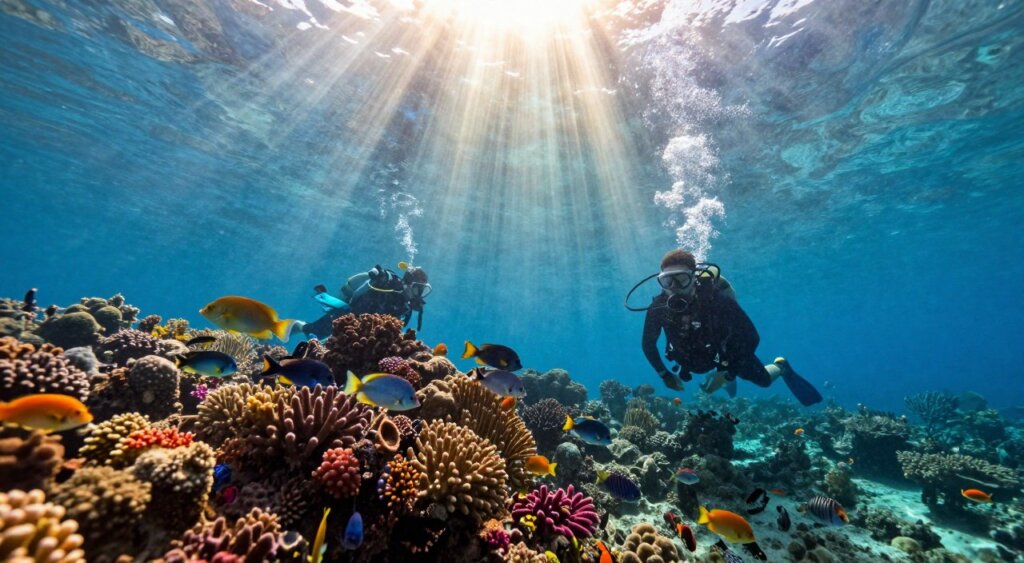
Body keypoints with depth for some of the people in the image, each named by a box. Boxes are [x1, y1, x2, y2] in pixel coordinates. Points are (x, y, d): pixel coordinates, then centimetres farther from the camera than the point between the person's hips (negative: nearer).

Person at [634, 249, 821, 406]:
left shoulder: (717, 300, -40)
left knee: (762, 379, 16)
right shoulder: (658, 307, -32)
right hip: (693, 358, 3)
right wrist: (664, 375, -13)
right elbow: (648, 344, -16)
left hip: (726, 351, -3)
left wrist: (727, 374, -32)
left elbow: (751, 337, -30)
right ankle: (730, 375, 60)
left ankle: (781, 367, 49)